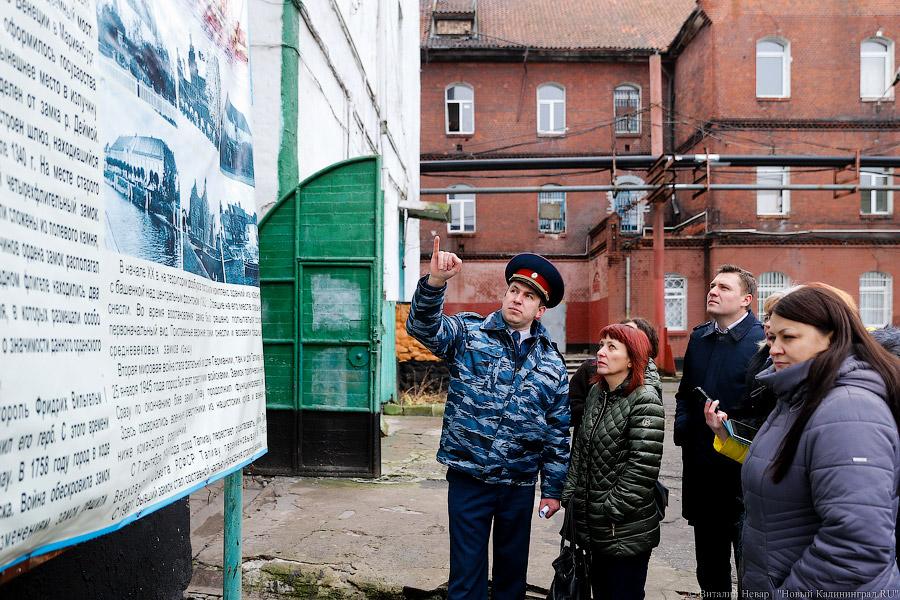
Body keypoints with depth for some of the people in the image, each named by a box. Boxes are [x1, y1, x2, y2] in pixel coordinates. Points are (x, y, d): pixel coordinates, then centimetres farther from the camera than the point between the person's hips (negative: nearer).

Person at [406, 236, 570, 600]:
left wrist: (553, 489, 8)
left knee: (512, 570, 19)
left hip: (520, 484, 3)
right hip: (468, 478, -3)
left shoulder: (551, 362, 4)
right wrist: (435, 282, -39)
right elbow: (424, 326, -21)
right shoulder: (469, 334, -3)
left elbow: (558, 431, 8)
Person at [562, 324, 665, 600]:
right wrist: (571, 495, 6)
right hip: (594, 526, 7)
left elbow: (643, 467, -20)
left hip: (626, 532, -6)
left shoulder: (644, 401, -15)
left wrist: (612, 509, -18)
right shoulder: (597, 393, 7)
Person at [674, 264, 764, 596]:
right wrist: (683, 429, 4)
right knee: (710, 572, 20)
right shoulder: (699, 337, 9)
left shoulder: (764, 340, -12)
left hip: (743, 469, -6)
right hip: (700, 466, 6)